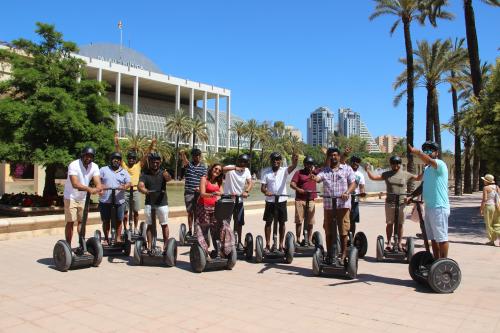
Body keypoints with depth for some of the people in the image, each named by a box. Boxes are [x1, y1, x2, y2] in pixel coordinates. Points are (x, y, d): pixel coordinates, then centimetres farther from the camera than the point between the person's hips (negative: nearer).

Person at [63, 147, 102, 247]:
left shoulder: (94, 167, -8)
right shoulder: (74, 165, -23)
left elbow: (98, 183, -18)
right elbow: (75, 184, -36)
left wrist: (98, 189, -42)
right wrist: (89, 189, -51)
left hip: (83, 198, 5)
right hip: (71, 197, -5)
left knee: (82, 221, 10)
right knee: (70, 222, -3)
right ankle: (68, 246, 4)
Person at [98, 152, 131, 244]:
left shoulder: (124, 172, 11)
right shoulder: (103, 170, 8)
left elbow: (128, 183, 3)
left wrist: (124, 186, -19)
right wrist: (100, 186, -19)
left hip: (119, 201, 1)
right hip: (105, 201, -1)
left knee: (118, 220, 6)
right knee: (106, 221, 8)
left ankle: (118, 238, 19)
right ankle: (106, 238, 20)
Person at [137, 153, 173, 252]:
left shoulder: (162, 172, -1)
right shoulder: (145, 174, 0)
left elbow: (169, 178, -23)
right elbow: (140, 186, -13)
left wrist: (167, 176, -48)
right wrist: (146, 191, -35)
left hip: (162, 203, -1)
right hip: (149, 203, 1)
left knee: (164, 225, 7)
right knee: (150, 225, 9)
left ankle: (165, 245, 17)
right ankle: (149, 246, 15)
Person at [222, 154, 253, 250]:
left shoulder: (246, 171, 4)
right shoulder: (231, 169, -10)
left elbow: (250, 182, -8)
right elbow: (223, 169, -32)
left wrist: (246, 191, -28)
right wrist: (235, 168, -49)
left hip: (239, 200, 4)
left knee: (239, 223, 9)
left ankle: (239, 242, 22)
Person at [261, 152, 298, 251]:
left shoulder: (284, 170, -2)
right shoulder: (266, 172, 0)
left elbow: (292, 167, -23)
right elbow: (262, 187, -2)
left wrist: (294, 161, -46)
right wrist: (266, 191, -26)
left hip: (282, 201, 0)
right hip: (270, 201, 0)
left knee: (282, 223, 7)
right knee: (268, 222, 4)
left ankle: (281, 245, 17)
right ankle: (268, 245, 14)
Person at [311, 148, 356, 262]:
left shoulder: (347, 169, 8)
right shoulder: (324, 170, 11)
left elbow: (353, 184, 2)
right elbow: (318, 178, -8)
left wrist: (347, 193, -17)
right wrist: (313, 178, -32)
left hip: (343, 204, -2)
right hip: (328, 205, 2)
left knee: (343, 231, 0)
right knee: (329, 231, 7)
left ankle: (344, 254, 10)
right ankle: (329, 255, 18)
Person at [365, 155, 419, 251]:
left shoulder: (405, 174, 7)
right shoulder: (387, 174, 7)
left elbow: (418, 178, 8)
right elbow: (374, 177, 3)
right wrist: (368, 170, -10)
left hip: (401, 203, 0)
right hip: (390, 203, 0)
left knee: (400, 224, 6)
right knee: (389, 223, 7)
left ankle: (399, 244, 16)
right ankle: (388, 243, 16)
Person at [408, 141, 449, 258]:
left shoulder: (440, 164, -10)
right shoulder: (427, 168, 16)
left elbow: (428, 160, -33)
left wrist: (415, 151, -47)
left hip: (439, 207, -9)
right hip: (429, 207, 9)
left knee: (441, 238, -2)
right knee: (433, 238, 15)